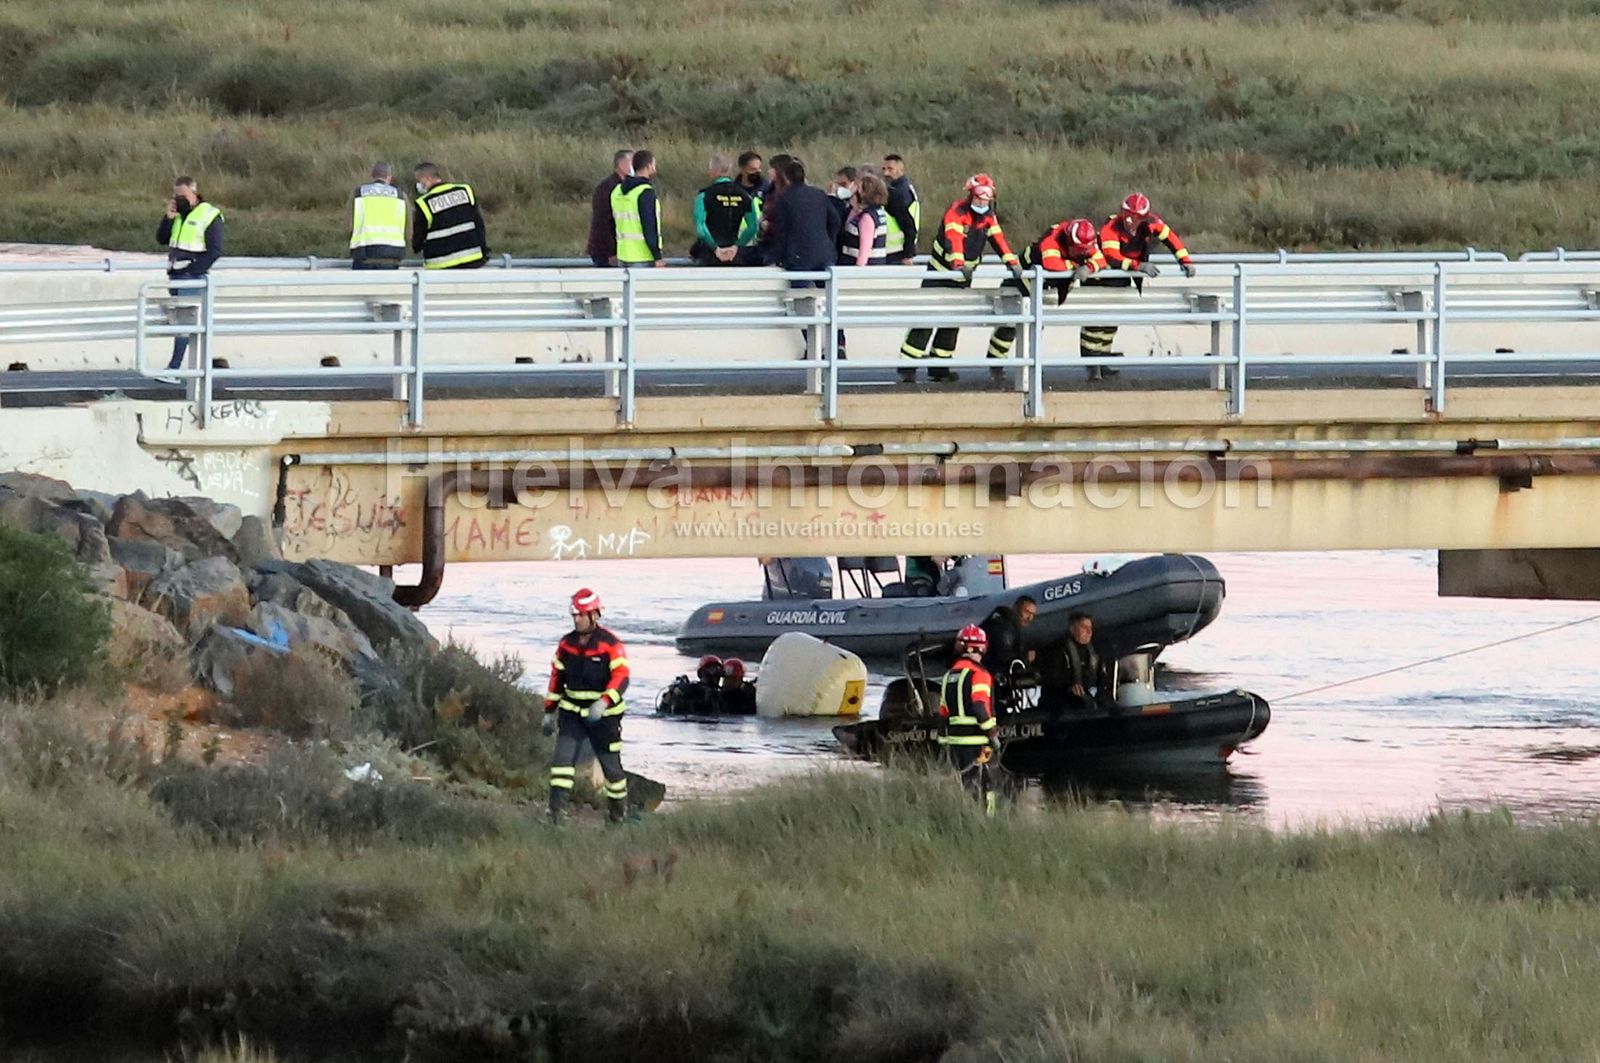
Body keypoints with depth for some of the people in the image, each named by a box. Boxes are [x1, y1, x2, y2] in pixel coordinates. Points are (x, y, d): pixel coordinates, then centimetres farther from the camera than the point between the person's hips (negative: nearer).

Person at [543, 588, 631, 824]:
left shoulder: (610, 645, -12)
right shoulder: (567, 644, 4)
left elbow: (621, 677, -21)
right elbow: (557, 677, 12)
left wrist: (604, 702, -36)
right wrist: (550, 711, 12)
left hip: (603, 715, -3)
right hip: (572, 713, 3)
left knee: (611, 764, 9)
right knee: (563, 758, -13)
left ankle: (618, 811, 29)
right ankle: (555, 811, -17)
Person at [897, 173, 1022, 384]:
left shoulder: (988, 217, 1)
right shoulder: (957, 212, -20)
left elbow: (998, 239, -5)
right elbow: (953, 238, -35)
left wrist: (1012, 262, -19)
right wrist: (958, 264, -51)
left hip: (963, 279, 6)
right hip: (940, 272, -6)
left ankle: (938, 368, 16)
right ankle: (907, 367, -13)